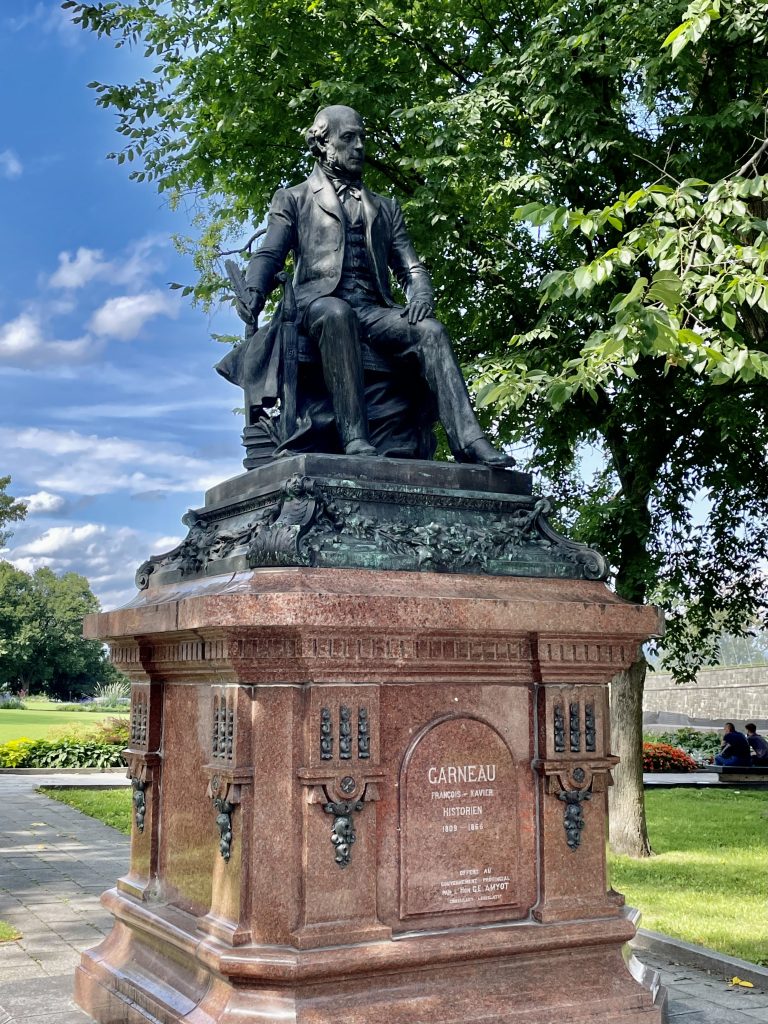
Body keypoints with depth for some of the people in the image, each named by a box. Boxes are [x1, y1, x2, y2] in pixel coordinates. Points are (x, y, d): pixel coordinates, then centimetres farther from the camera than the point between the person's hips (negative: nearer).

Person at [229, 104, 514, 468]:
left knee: (430, 330, -27)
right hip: (319, 301, -3)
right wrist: (252, 291, -13)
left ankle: (468, 442, -39)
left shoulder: (385, 208, 31)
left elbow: (411, 267, 22)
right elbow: (269, 255, 10)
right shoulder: (293, 199, 22)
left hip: (373, 310, 3)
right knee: (338, 314, -40)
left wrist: (421, 295, -3)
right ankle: (353, 437, -47)